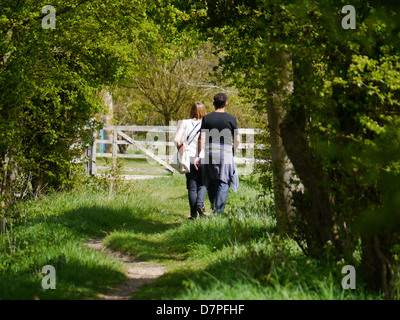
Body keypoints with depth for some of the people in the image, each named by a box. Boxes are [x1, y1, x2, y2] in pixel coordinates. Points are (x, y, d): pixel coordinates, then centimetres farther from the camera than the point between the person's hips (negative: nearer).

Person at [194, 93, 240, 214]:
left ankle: (213, 206, 16)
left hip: (209, 151, 2)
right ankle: (219, 211, -8)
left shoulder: (207, 118, 4)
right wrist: (234, 150, 20)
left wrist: (198, 156, 1)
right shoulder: (231, 118, 1)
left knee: (211, 181, 15)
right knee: (223, 182, -1)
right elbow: (237, 139, 2)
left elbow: (202, 138, -1)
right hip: (225, 151, -2)